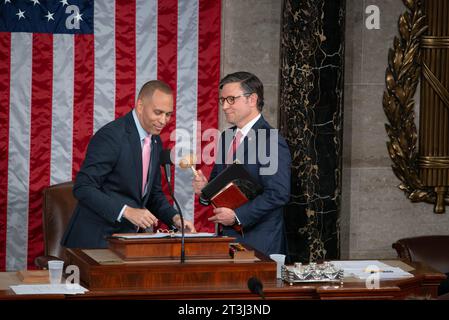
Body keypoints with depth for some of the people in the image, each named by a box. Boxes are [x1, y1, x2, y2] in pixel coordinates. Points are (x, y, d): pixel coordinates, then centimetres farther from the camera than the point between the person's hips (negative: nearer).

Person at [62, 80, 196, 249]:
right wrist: (127, 211, -27)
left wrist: (174, 218, 1)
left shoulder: (155, 142, 11)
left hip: (128, 236, 8)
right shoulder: (110, 135, -16)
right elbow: (83, 188, -20)